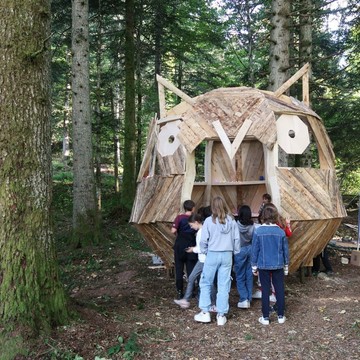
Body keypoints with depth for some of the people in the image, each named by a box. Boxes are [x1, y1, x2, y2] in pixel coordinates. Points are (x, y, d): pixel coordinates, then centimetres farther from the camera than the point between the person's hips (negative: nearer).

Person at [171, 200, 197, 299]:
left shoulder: (180, 218, -9)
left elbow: (173, 231, -18)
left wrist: (177, 233, 3)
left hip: (180, 247, -1)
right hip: (191, 246, 1)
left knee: (179, 270, 8)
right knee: (191, 270, 10)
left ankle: (180, 292, 11)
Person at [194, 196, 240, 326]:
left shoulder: (209, 221, -7)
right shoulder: (231, 221, 1)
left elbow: (203, 240, -6)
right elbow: (237, 239, 4)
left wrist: (204, 251, 12)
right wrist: (235, 253, 16)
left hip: (212, 255, -2)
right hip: (227, 255, 3)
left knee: (206, 283, 11)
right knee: (224, 285, 7)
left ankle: (205, 312, 11)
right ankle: (221, 315, 12)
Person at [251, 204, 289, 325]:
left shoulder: (258, 231, -10)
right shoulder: (281, 232, -5)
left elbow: (254, 250, -4)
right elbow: (285, 250, 3)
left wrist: (254, 266, 6)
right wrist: (286, 265, 15)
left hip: (263, 265, -1)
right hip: (278, 265, 1)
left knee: (265, 291, 6)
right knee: (280, 290, 11)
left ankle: (265, 318, 12)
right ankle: (281, 316, 19)